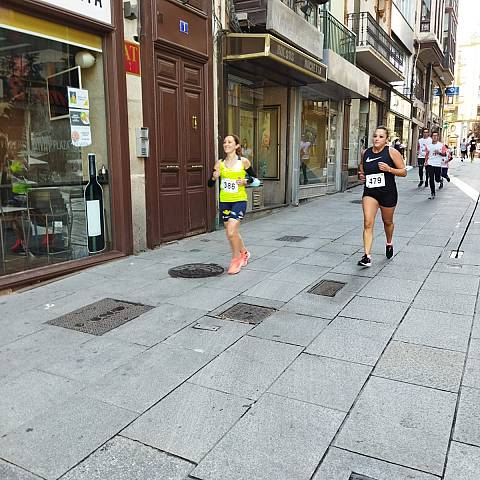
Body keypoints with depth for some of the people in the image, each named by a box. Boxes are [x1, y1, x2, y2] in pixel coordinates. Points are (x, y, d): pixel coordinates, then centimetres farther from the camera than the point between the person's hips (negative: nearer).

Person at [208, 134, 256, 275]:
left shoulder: (243, 161, -3)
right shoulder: (220, 163, 3)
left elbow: (253, 177, 10)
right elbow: (210, 184, 6)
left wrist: (245, 181, -9)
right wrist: (214, 177, -15)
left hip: (239, 200, -4)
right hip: (224, 201, 4)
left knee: (231, 230, -18)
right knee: (231, 232, 15)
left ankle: (236, 259, 4)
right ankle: (244, 253, 40)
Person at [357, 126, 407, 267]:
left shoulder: (392, 152, -6)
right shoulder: (365, 153, 5)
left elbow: (403, 172, -5)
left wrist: (389, 169, -20)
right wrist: (361, 176, 1)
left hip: (388, 192, -2)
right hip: (369, 193, 2)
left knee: (387, 221, 18)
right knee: (368, 223, -13)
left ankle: (389, 243, 48)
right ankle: (367, 256, -13)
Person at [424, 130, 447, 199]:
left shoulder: (441, 145, 0)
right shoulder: (429, 145, 7)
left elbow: (445, 154, -1)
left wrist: (439, 153, -19)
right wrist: (426, 161, 2)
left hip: (438, 164, -1)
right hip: (430, 164, 1)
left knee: (437, 179, 1)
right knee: (431, 179, -3)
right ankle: (432, 193, 5)